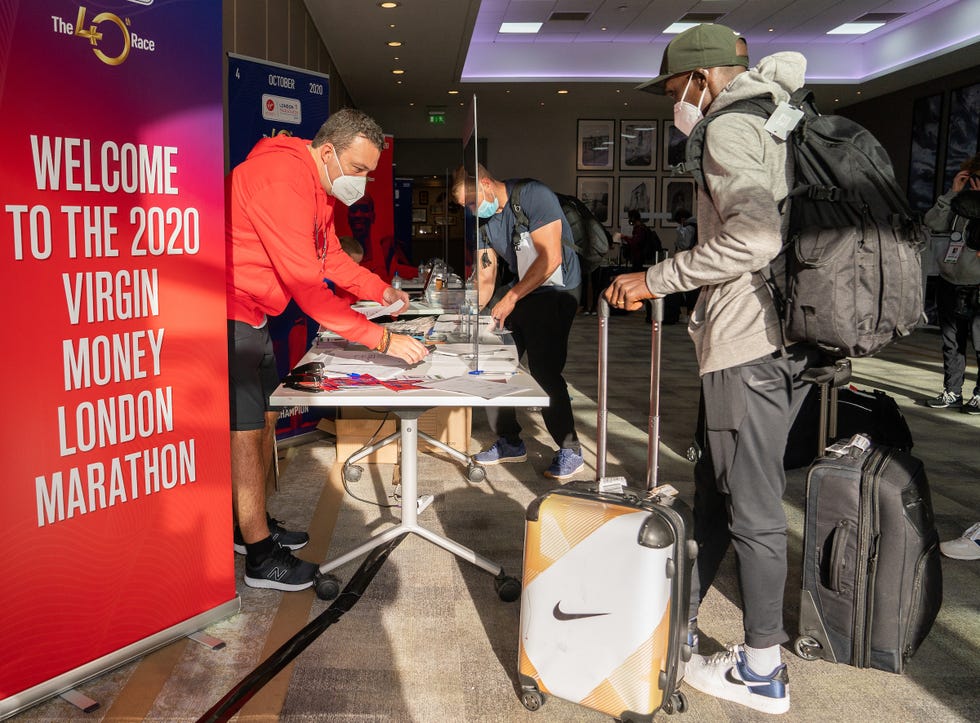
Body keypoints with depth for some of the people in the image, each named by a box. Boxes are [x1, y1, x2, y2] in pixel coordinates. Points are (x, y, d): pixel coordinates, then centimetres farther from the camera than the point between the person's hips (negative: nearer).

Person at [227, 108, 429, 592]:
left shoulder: (319, 186, 8)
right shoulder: (280, 180, -26)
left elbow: (331, 257, 21)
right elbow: (306, 285, -31)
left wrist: (381, 291, 9)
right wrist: (382, 339, -30)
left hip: (253, 317, 10)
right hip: (228, 314, -10)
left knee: (265, 419, 16)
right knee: (245, 430, -5)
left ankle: (253, 525, 31)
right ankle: (260, 557, 5)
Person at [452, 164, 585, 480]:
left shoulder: (533, 195, -18)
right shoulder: (483, 220, 6)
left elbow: (551, 258, -23)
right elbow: (485, 275, 7)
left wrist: (510, 299, -23)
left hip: (555, 291, -8)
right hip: (520, 291, 8)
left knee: (543, 369, -16)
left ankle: (570, 450, 1)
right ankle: (510, 442, 19)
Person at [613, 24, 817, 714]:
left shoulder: (730, 128, -9)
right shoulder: (777, 124, 21)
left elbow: (754, 236, -24)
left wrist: (655, 279, -17)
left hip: (750, 343, -10)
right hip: (789, 337, 10)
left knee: (751, 506, -1)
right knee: (715, 487, 16)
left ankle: (763, 672, 11)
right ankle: (677, 622, 29)